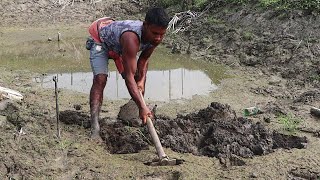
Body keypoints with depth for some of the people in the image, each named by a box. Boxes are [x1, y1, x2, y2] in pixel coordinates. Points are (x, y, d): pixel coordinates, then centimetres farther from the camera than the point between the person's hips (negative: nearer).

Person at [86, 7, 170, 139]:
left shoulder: (155, 38, -24)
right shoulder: (131, 38, -47)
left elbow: (144, 59, -3)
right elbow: (129, 76, -48)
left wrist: (142, 80, -19)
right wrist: (142, 107, -52)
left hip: (118, 43, 7)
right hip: (100, 38, -7)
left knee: (139, 79, 6)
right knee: (100, 79, -24)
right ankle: (95, 127, -28)